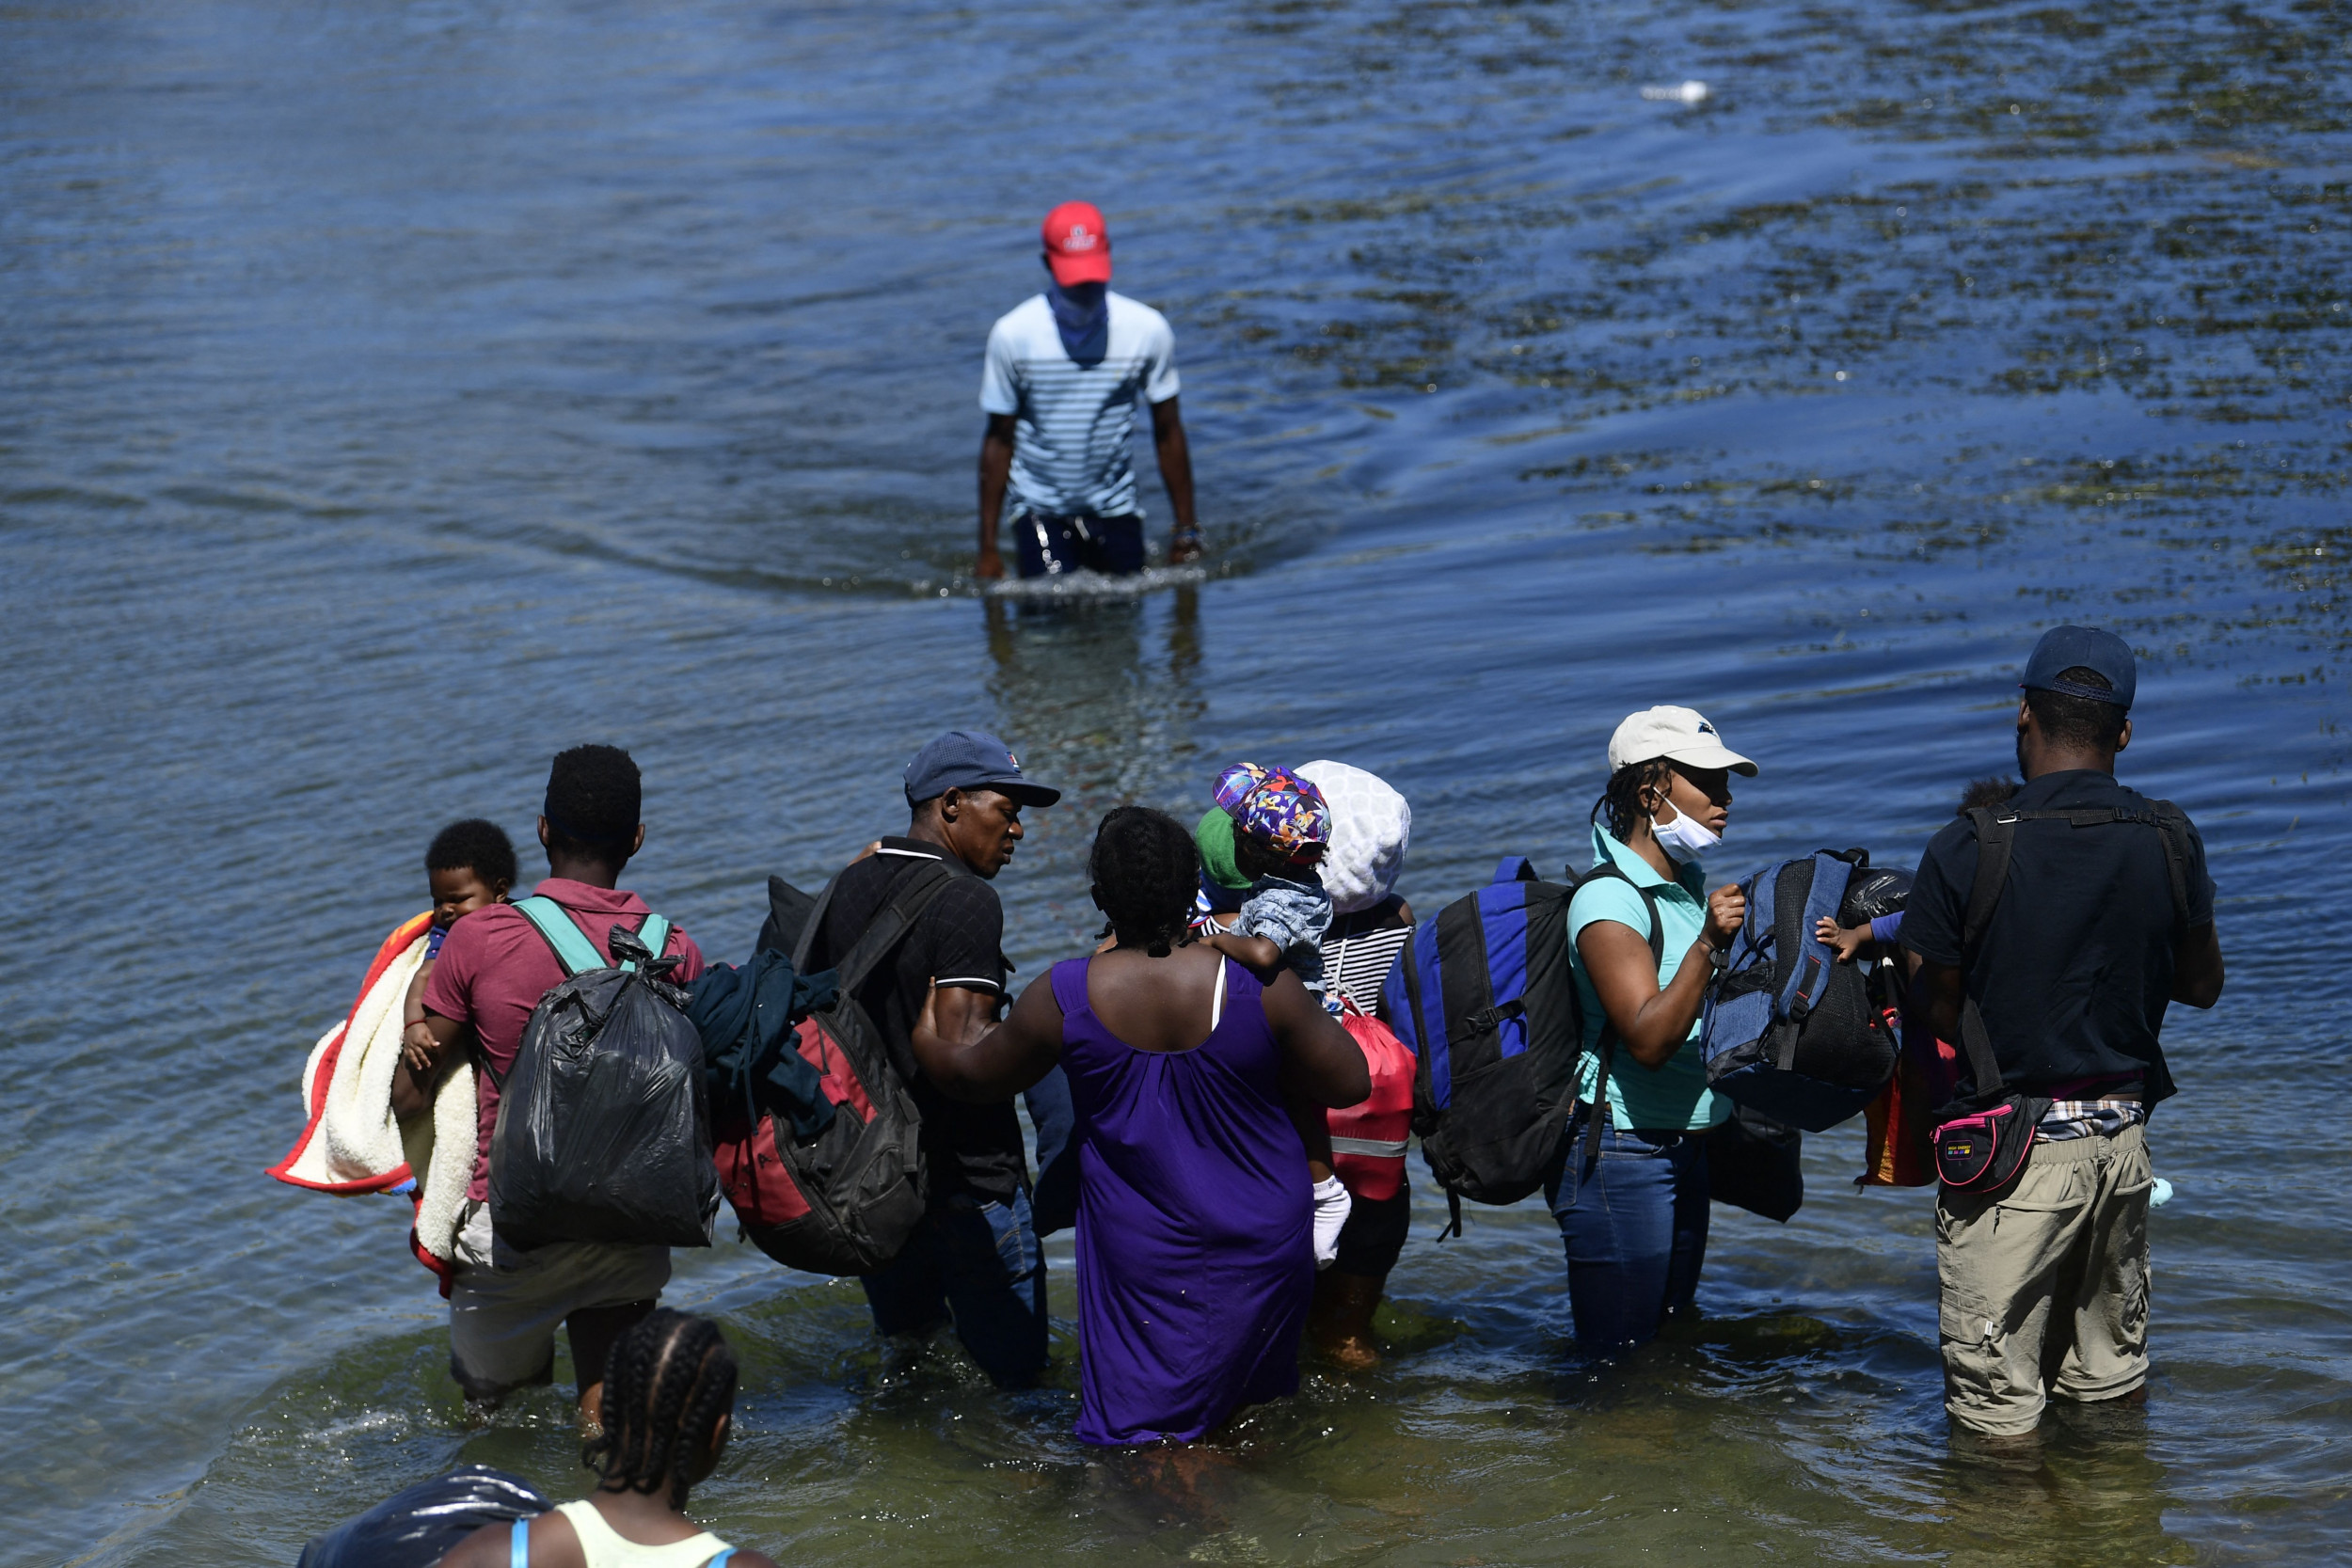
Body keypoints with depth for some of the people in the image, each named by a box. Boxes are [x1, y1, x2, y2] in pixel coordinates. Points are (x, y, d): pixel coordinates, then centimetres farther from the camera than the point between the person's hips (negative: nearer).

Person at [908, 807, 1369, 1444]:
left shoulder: (1065, 998, -15)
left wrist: (926, 1044, 24)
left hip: (1141, 1251, -1)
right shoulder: (1259, 984, -17)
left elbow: (974, 1075, 3)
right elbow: (1351, 1082, -5)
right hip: (1264, 1242, 1)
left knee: (1140, 1431, 3)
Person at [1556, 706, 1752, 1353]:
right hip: (1620, 1155, -9)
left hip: (1686, 1148, 9)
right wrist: (1708, 945, -34)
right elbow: (1649, 1039, -25)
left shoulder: (1692, 887, 11)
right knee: (1619, 1356, -6)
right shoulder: (1609, 899, -16)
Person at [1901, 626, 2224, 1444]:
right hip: (2122, 1141, 5)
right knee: (2112, 1386, 21)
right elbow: (2202, 984, 10)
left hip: (2011, 1152, -5)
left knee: (1995, 1417, 4)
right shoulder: (2172, 842, -3)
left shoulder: (1965, 851, -15)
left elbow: (1932, 1014, -7)